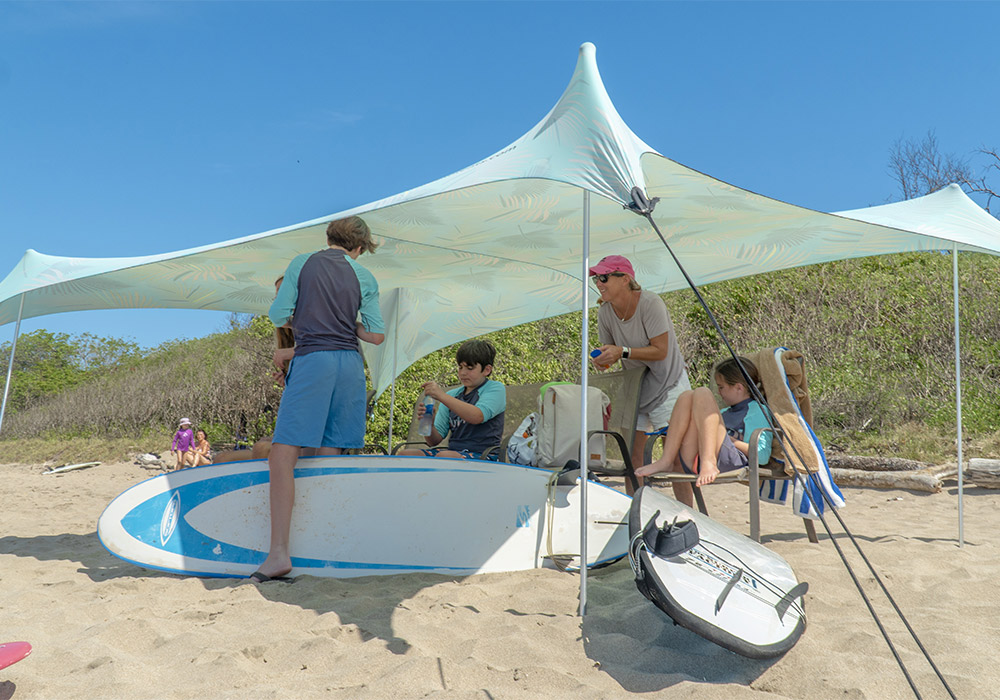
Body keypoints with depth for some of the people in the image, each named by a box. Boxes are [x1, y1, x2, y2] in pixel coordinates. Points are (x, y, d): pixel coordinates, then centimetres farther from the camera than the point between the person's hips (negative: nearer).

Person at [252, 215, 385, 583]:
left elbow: (278, 315, 5)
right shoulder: (364, 277, 11)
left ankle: (279, 552, -14)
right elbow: (377, 335, 7)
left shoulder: (302, 263, 7)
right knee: (331, 456, 10)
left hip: (312, 359, -4)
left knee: (283, 453, -6)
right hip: (350, 363, 4)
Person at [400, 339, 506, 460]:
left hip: (483, 456, -5)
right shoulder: (452, 395, 19)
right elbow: (435, 441, 13)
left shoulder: (495, 388, 4)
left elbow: (478, 416, -19)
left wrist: (441, 396, -21)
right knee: (404, 454, -17)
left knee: (443, 456, -37)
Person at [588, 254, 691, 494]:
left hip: (667, 384, -6)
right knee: (631, 454, 5)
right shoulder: (605, 311, -5)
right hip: (633, 386, 6)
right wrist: (603, 359, -16)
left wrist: (622, 352, -31)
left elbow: (661, 351, -23)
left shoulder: (650, 303, -23)